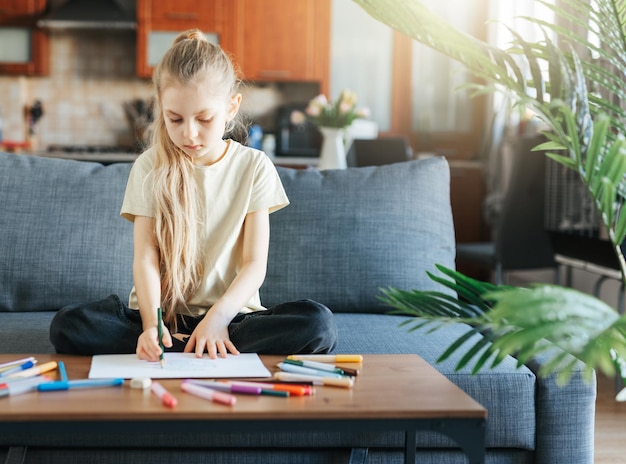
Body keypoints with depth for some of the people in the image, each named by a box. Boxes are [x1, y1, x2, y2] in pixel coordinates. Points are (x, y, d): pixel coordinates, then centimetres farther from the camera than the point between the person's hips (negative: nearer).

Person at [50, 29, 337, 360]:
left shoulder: (254, 167, 2)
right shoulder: (150, 167, 2)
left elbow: (255, 263, -3)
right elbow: (145, 258, -6)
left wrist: (219, 315, -22)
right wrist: (151, 323, -26)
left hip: (230, 311, 0)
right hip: (161, 311, 1)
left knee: (318, 324, -28)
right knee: (67, 325, -28)